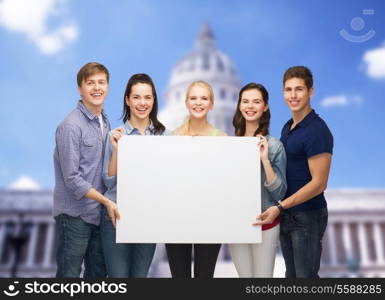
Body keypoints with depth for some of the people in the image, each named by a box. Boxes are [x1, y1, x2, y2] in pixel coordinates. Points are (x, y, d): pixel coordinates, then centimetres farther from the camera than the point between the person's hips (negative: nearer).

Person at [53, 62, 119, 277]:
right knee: (69, 275, 6)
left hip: (99, 212, 7)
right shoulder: (71, 126, -16)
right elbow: (72, 179, -17)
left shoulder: (105, 122, 8)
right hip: (75, 215, -7)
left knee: (98, 272, 17)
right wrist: (107, 201, -15)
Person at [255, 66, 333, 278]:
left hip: (307, 216, -8)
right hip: (286, 215, 8)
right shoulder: (287, 127, 10)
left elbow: (319, 183, -21)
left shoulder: (317, 131, -17)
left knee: (306, 275, 5)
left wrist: (280, 207, -22)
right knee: (291, 274, 18)